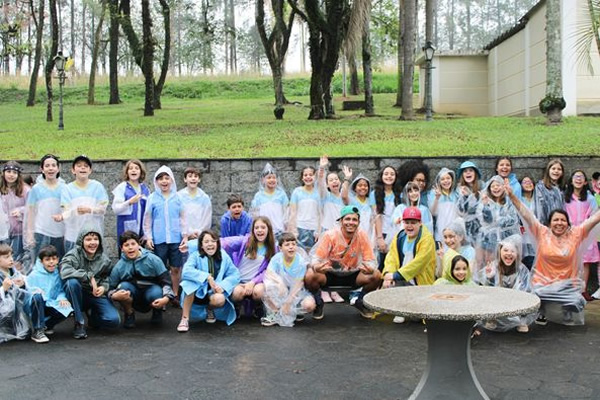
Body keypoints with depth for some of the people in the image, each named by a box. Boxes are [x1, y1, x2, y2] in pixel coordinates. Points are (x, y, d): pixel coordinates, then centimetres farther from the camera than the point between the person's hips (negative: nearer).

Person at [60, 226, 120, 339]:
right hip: (78, 296, -2)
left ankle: (94, 316, 18)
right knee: (72, 282, -36)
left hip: (96, 295, 2)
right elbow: (64, 271, -32)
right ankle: (79, 323, -21)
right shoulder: (74, 254, -12)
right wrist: (89, 277, -30)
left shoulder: (104, 259, 1)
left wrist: (104, 287, -7)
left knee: (114, 320, -21)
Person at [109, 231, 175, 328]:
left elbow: (166, 280, -14)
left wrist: (166, 298, -30)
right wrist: (114, 296, -32)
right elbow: (110, 289, -7)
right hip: (134, 300, 1)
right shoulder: (119, 267, -11)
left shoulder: (153, 260, -14)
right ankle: (129, 314, -1)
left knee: (156, 293, -35)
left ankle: (157, 312, 3)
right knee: (123, 286, -28)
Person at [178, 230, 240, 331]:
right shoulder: (195, 256, -11)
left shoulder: (224, 257, -3)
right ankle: (184, 319, -21)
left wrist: (222, 286, -21)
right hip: (197, 292, -2)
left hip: (214, 293, 2)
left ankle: (210, 310, 8)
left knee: (220, 299, -33)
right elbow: (186, 271, -28)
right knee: (189, 283, -33)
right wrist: (207, 277, -34)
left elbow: (235, 274, -5)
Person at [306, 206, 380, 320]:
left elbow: (371, 260, -12)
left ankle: (360, 302, 7)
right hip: (330, 274, -2)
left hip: (352, 275, 2)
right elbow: (316, 259, -19)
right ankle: (318, 303, 2)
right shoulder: (330, 235, -18)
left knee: (377, 275, -22)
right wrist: (316, 266, -45)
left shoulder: (362, 235, -13)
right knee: (310, 276, -31)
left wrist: (369, 267, -38)